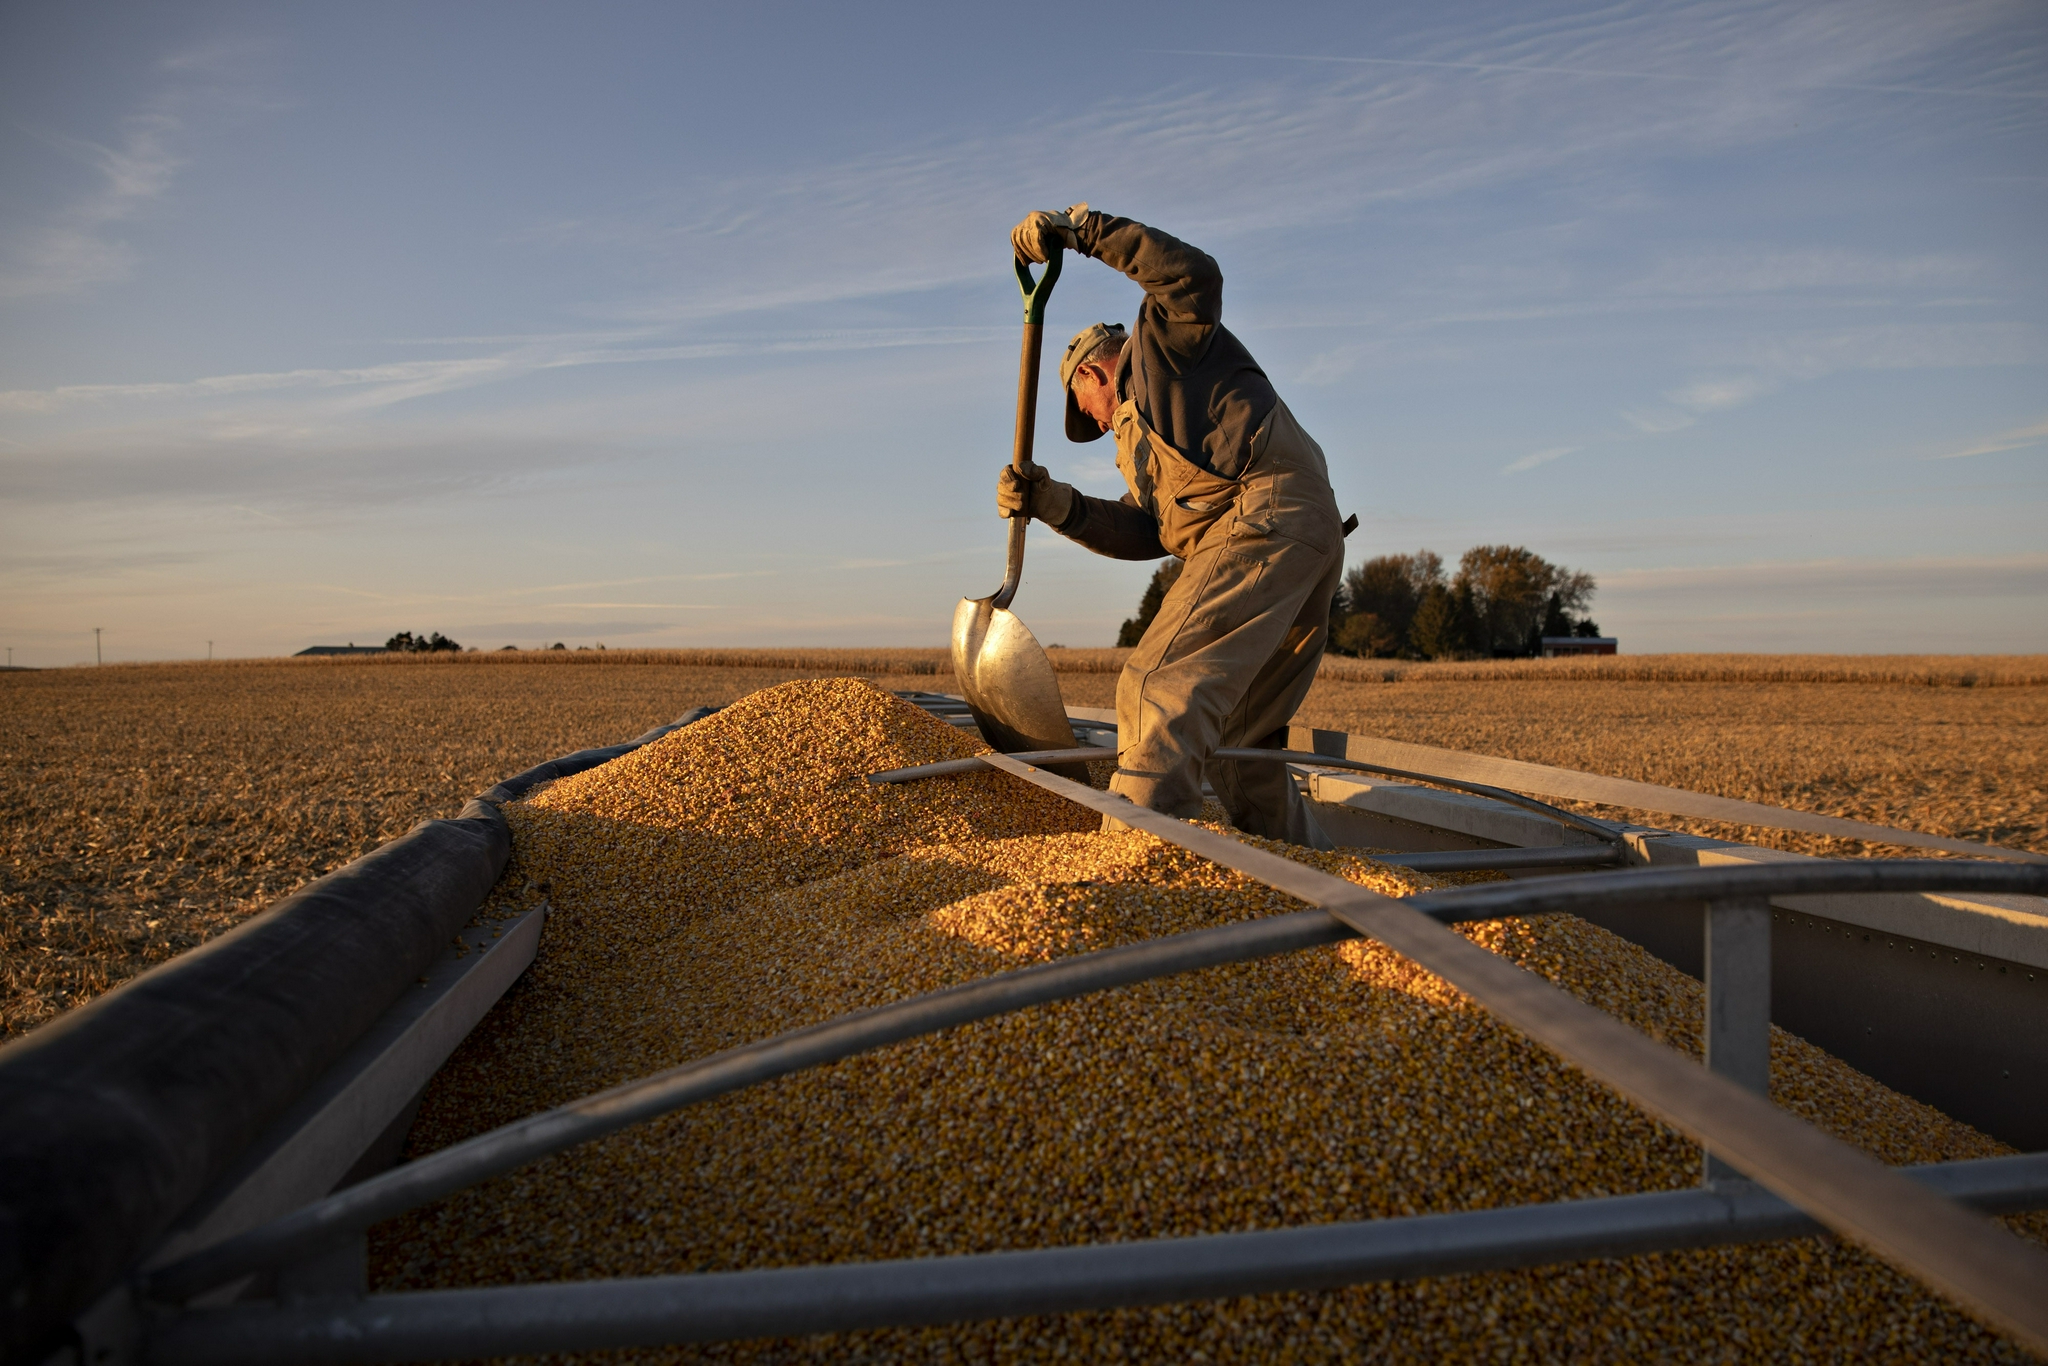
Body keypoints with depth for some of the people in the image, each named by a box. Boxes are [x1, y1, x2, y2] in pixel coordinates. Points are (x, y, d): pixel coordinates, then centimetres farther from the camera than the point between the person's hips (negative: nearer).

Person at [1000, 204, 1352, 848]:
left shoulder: (1163, 338, 16)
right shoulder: (1145, 426, 37)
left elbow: (1195, 275, -9)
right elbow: (1144, 531, 18)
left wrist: (1083, 227, -8)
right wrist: (1056, 504, 6)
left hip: (1268, 517, -10)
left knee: (1161, 689, -22)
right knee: (1236, 744, 14)